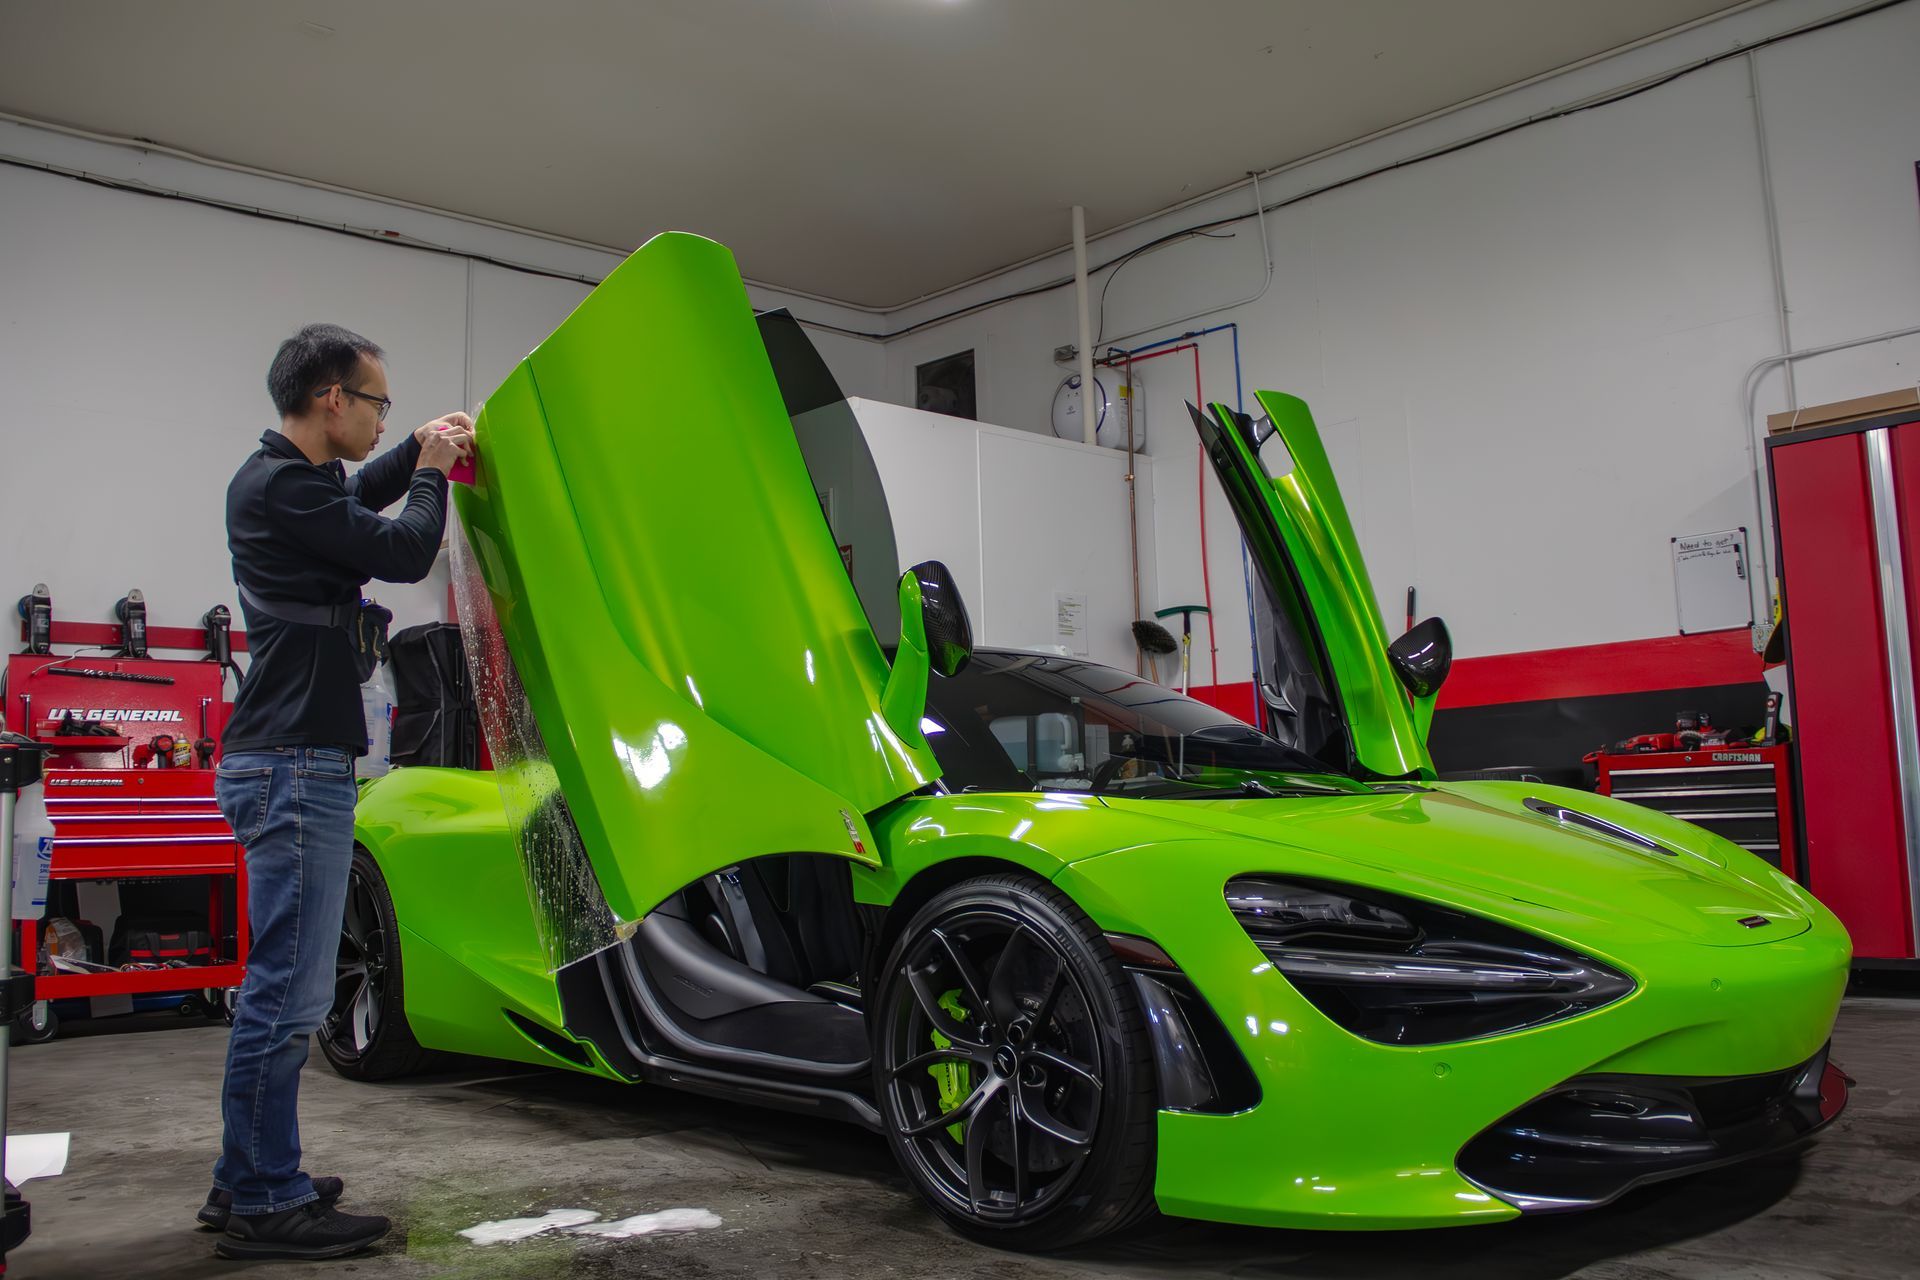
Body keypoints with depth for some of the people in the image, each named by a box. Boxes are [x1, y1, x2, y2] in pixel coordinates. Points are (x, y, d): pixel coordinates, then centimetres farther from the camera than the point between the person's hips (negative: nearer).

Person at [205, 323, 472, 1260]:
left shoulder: (286, 479, 17)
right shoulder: (279, 485, -14)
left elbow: (356, 497, 38)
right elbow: (403, 552, -13)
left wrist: (419, 451, 26)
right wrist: (430, 472, 3)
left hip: (292, 763, 11)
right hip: (294, 767, -11)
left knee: (283, 986, 16)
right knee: (289, 990, -6)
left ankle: (248, 1182, 25)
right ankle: (265, 1204, 2)